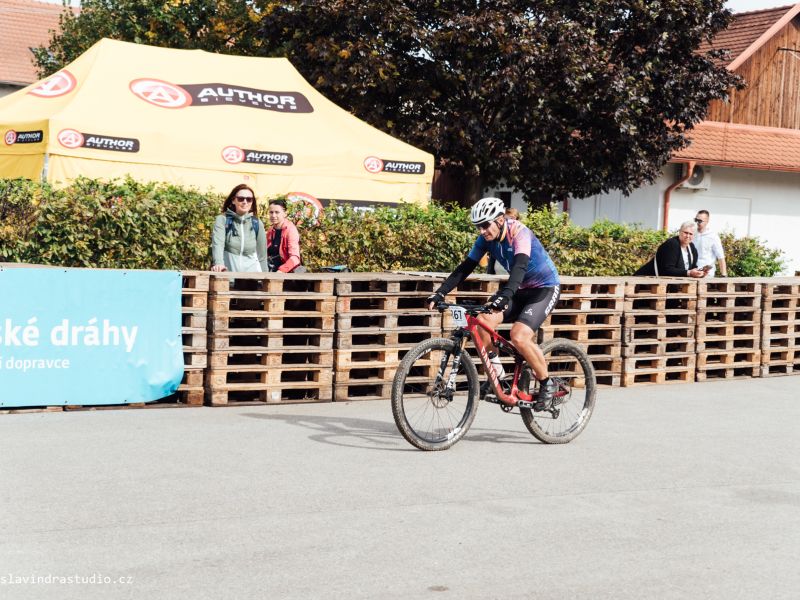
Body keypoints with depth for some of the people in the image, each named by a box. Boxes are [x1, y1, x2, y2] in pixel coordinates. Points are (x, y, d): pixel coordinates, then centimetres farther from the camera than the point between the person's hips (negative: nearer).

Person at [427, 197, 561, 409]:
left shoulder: (519, 233, -26)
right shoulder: (485, 239, -7)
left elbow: (520, 266, -42)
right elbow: (465, 268, -7)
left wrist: (504, 295, -59)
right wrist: (440, 293, -20)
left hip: (544, 288, -6)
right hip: (521, 289, 7)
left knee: (519, 336, -26)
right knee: (482, 322, -18)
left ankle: (547, 384, -5)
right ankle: (496, 373, 1)